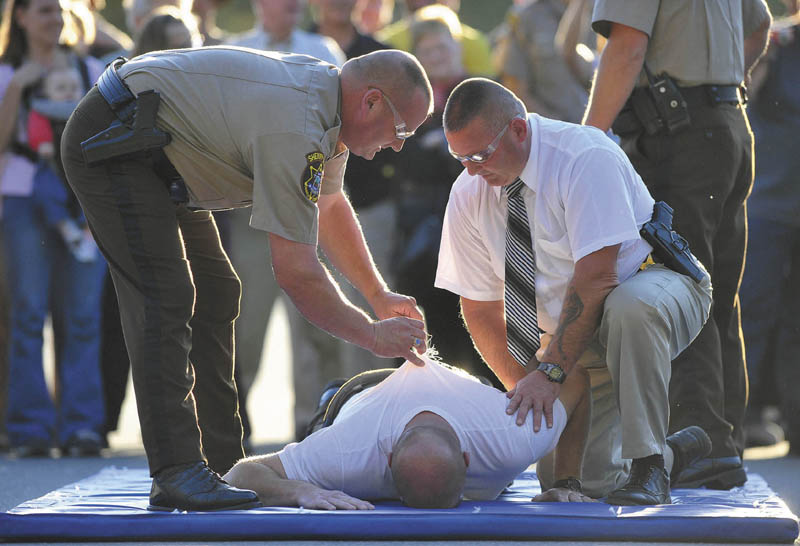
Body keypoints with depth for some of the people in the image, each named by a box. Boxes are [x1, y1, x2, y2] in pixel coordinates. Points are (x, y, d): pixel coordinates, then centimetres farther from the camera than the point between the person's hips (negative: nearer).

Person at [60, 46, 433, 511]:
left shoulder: (326, 94, 4)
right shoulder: (295, 128, -28)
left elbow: (331, 207, 21)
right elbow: (295, 273, -26)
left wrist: (380, 295, 17)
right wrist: (373, 336, -16)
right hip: (110, 141, -11)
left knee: (216, 295, 9)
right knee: (166, 299, -21)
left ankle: (224, 462, 11)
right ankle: (176, 473, -25)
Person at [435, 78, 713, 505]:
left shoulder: (586, 157, -26)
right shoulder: (468, 194, -7)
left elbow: (596, 279, -31)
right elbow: (480, 309, -2)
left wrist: (550, 372, -32)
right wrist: (520, 385, -15)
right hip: (573, 333, 6)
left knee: (628, 307, -42)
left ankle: (650, 468, -29)